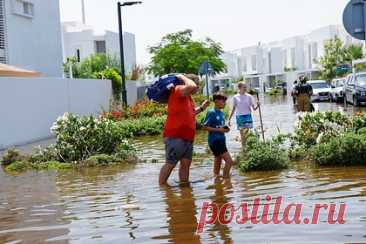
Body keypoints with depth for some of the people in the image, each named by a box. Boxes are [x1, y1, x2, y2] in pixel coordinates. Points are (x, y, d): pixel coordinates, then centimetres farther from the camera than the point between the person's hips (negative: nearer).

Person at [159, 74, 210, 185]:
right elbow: (191, 86, -30)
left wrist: (201, 108, 21)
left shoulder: (188, 97, 20)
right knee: (170, 164, -5)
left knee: (186, 163, 8)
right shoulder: (178, 90, -10)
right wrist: (182, 77, -13)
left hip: (187, 137, 9)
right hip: (175, 136, -9)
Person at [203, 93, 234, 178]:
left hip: (221, 140, 8)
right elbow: (205, 126, -15)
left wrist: (225, 129, 2)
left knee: (218, 161, 14)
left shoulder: (221, 113, 12)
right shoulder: (211, 113, -12)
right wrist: (218, 130, -19)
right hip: (215, 141, -8)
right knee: (229, 161, -12)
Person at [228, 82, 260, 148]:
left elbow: (253, 108, 0)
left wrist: (257, 106, -22)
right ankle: (243, 147, 13)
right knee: (242, 134, 5)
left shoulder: (249, 96, 0)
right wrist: (229, 119, 9)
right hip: (239, 117, 1)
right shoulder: (236, 97, 2)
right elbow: (233, 109, 9)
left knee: (246, 133, -10)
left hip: (247, 116, -1)